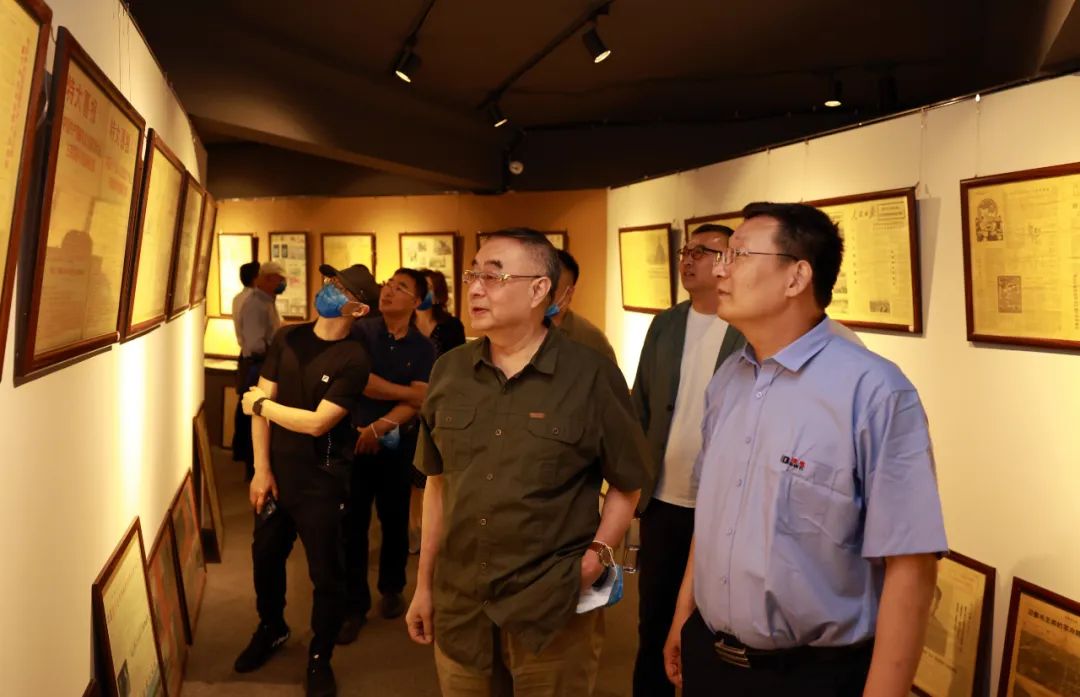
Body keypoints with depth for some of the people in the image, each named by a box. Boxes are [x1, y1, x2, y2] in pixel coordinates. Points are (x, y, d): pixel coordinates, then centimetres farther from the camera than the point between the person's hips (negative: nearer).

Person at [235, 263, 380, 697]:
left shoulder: (353, 360, -15)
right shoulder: (287, 339, 0)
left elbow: (317, 422, -20)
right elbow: (261, 404, -1)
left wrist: (260, 403, -9)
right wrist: (262, 470, -5)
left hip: (321, 483, -5)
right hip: (276, 474, 5)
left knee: (325, 575, 6)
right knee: (265, 558, 20)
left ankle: (319, 658, 28)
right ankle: (271, 629, 48)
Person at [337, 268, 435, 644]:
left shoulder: (423, 348, -3)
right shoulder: (360, 330, -5)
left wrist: (381, 426, -26)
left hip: (397, 443, 1)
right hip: (353, 437, -1)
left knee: (394, 519, 14)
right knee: (352, 522, 1)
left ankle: (391, 588, 35)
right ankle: (354, 605, 13)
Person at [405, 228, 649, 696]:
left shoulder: (592, 377, -10)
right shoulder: (448, 371, 3)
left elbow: (627, 484, 1)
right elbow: (438, 483, 10)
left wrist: (598, 552, -13)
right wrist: (424, 585, 12)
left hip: (554, 613, -3)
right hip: (459, 609, 4)